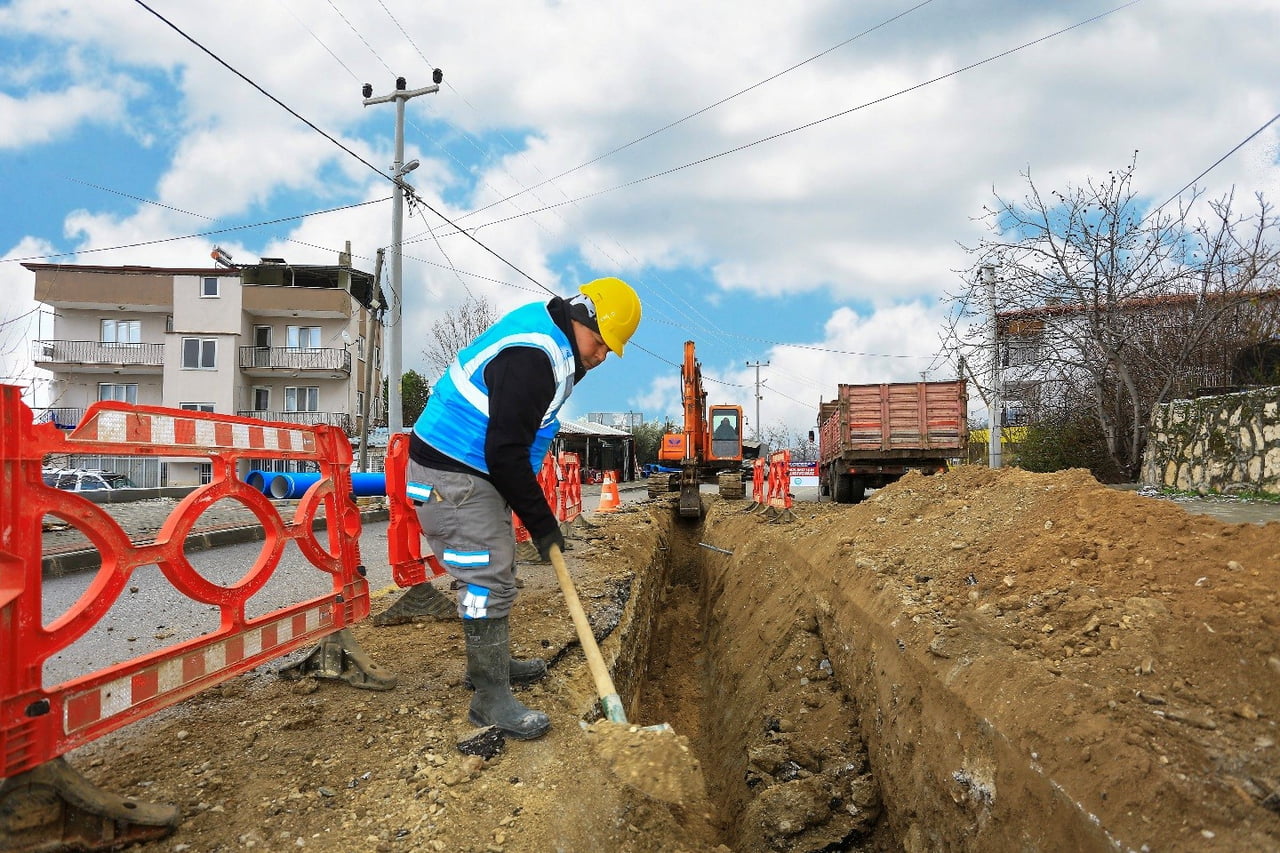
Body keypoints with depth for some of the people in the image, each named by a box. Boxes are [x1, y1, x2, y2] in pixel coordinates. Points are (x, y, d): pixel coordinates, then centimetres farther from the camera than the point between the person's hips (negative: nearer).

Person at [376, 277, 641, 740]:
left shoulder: (549, 342, 7)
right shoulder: (530, 357, -26)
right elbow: (505, 451, -27)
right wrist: (541, 522, -19)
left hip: (476, 470, 11)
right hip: (451, 475, -11)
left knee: (498, 568, 20)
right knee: (489, 578, -8)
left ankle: (489, 663, 37)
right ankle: (491, 698, 4)